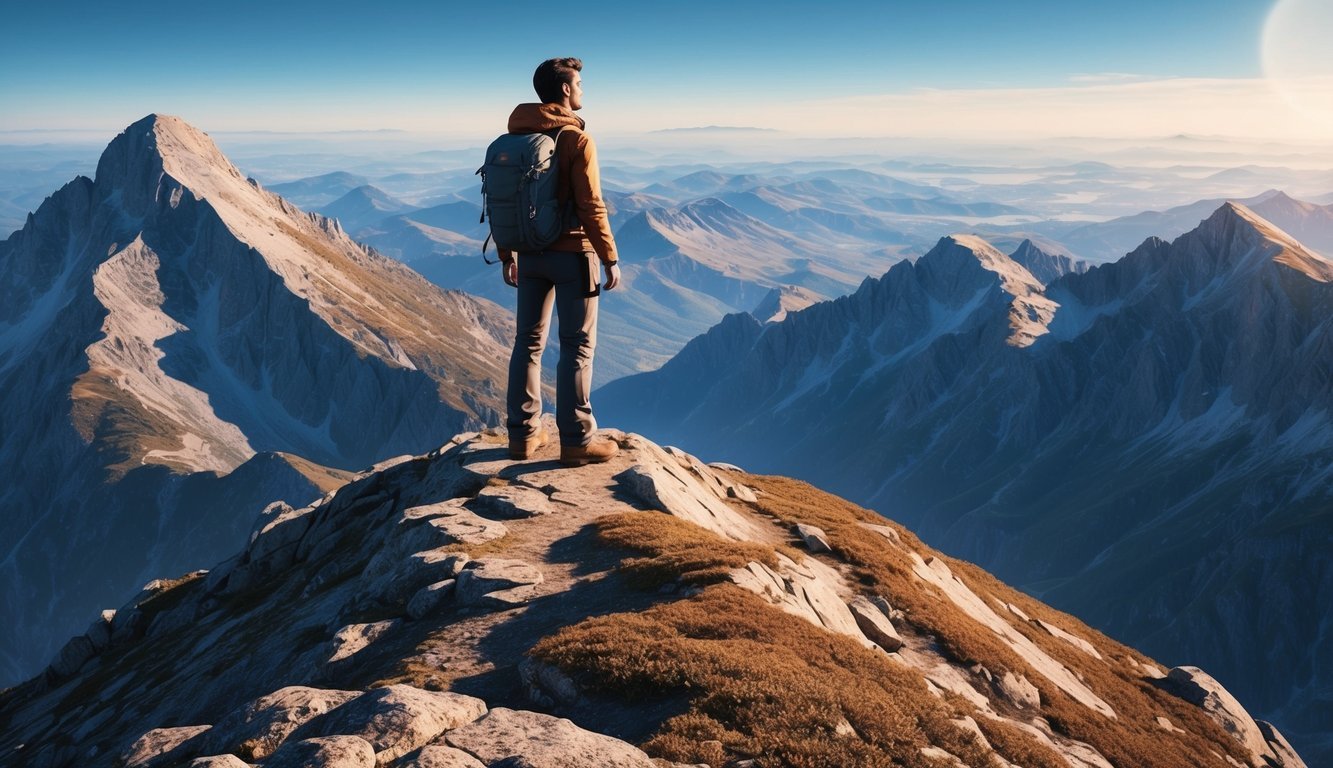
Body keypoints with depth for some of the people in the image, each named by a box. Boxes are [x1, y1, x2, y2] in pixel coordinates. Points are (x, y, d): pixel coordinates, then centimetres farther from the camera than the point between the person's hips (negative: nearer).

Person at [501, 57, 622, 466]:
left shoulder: (514, 137, 7)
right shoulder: (576, 139, -13)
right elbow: (590, 206, -17)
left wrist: (507, 255, 17)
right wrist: (610, 258, -11)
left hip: (530, 255, 6)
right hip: (573, 255, -6)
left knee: (529, 341, 13)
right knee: (577, 347, 0)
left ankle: (523, 434, 18)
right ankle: (576, 441, 3)